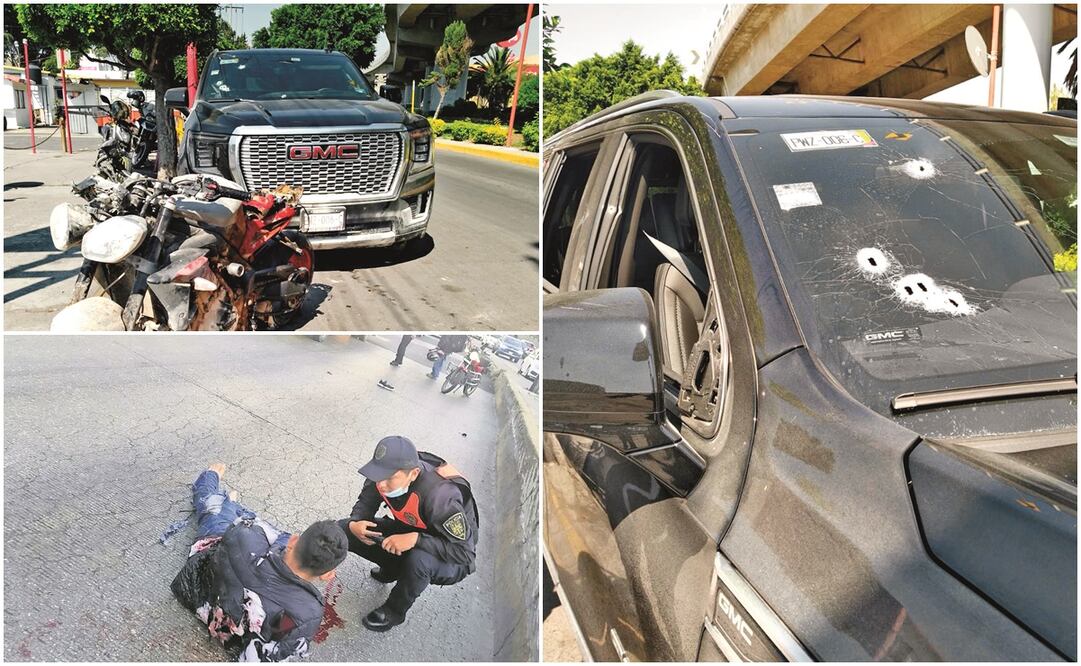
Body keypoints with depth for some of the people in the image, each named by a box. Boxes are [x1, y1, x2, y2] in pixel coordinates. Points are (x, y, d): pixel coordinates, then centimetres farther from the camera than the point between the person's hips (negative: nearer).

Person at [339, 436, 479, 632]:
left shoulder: (440, 495, -37)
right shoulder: (385, 471, -19)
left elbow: (464, 552, -34)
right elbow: (365, 503, -1)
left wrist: (416, 539, -42)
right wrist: (355, 524, -23)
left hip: (453, 563, -6)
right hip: (408, 532, 6)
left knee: (418, 560, -40)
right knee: (343, 530, -8)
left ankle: (394, 612, -8)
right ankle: (392, 569, 16)